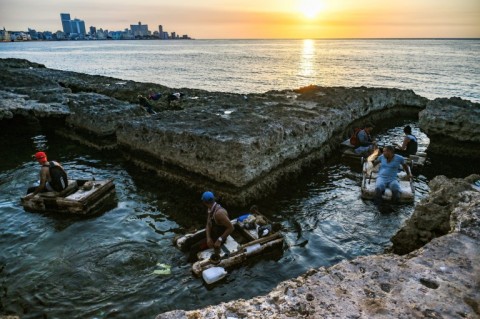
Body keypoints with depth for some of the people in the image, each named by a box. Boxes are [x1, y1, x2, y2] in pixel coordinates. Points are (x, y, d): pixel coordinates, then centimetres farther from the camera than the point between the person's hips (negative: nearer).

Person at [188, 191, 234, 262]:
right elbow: (208, 224, 0)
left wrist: (220, 240, -27)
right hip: (211, 233, 9)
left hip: (218, 237, -9)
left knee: (194, 248, -15)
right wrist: (208, 237, -16)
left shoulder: (219, 213, -32)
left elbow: (231, 227, -30)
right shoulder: (210, 209, -3)